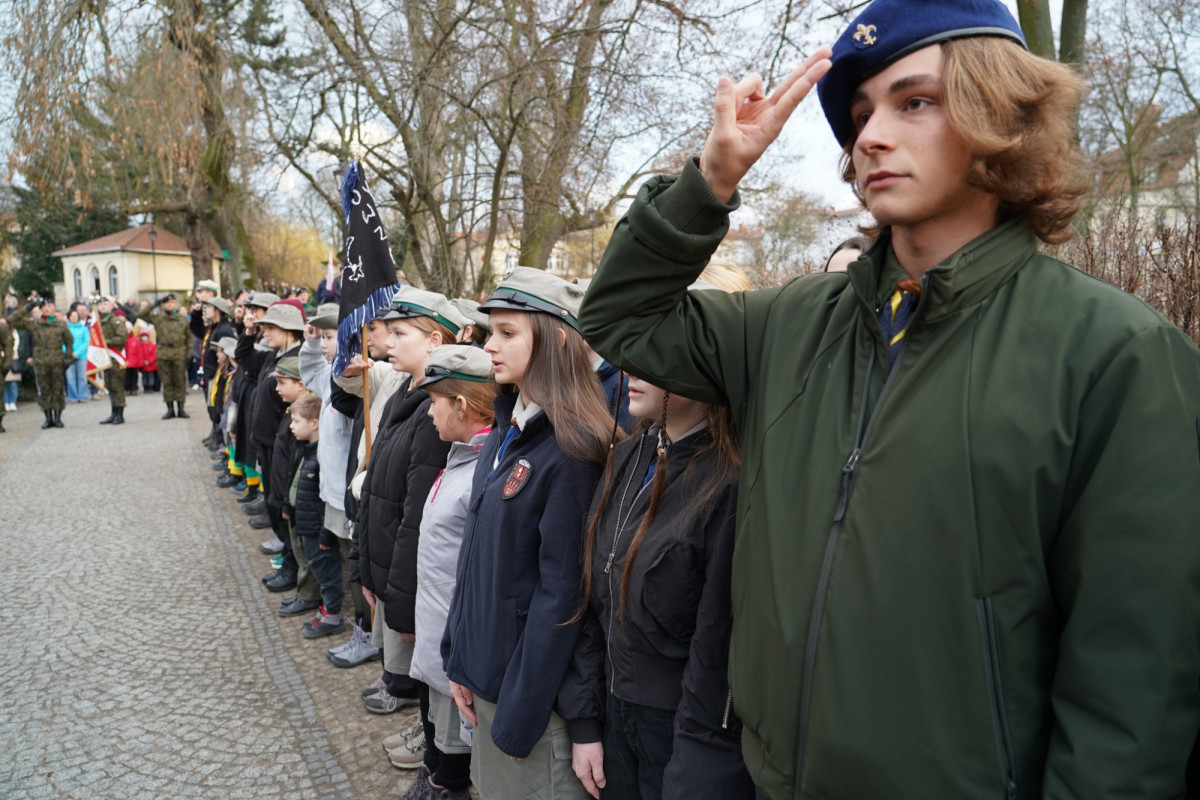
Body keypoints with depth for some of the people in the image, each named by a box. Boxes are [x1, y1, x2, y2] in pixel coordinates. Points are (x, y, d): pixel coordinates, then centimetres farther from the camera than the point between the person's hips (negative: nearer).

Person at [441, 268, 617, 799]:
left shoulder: (571, 449, -22)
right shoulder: (507, 432, 4)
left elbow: (562, 591, -20)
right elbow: (475, 554, 8)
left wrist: (520, 716, -15)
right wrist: (459, 658, 8)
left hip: (535, 682, -8)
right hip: (484, 670, 8)